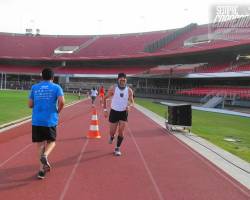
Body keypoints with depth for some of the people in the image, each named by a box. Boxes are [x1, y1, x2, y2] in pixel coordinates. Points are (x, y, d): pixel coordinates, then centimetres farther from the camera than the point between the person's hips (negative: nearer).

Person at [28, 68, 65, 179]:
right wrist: (58, 111, 5)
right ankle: (45, 155, -16)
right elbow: (61, 102, -14)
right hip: (50, 120, -2)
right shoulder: (56, 87, 1)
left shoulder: (34, 87, 9)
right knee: (51, 141, 15)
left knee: (41, 144, 10)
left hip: (37, 120, 2)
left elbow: (30, 105, 9)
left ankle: (42, 169, 7)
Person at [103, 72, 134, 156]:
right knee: (112, 132, 4)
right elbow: (105, 98, 0)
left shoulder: (129, 90, -8)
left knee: (121, 132, -5)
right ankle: (112, 137, 43)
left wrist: (129, 106, -18)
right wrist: (105, 110, -5)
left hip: (123, 113, 1)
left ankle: (117, 148, 14)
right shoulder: (113, 88, -11)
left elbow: (132, 101, 5)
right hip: (114, 112, -1)